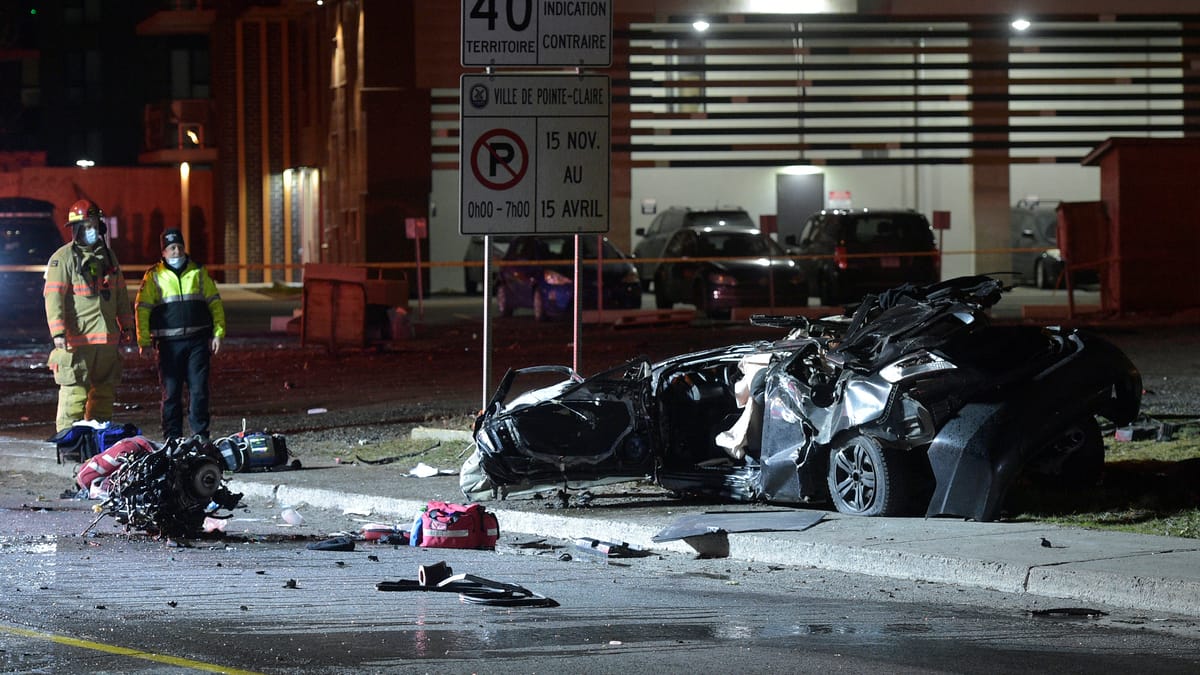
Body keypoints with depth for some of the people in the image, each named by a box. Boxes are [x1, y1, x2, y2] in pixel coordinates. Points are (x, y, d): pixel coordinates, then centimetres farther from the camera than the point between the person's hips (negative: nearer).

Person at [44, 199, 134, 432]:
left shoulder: (107, 256, 16)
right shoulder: (63, 258, -5)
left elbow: (121, 294, 24)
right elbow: (54, 297, -11)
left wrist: (126, 325, 20)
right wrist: (58, 332, -20)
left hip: (107, 338, 7)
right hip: (77, 338, -7)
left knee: (104, 392, 11)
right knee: (74, 393, -9)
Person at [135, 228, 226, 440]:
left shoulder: (198, 272, 12)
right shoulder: (154, 276, 5)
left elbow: (215, 303, 14)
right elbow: (142, 309, 3)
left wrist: (218, 333, 5)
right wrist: (143, 340, -4)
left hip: (198, 341, 1)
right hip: (169, 342, -1)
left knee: (199, 390, -1)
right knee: (171, 392, 2)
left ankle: (200, 436, 5)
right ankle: (172, 438, 8)